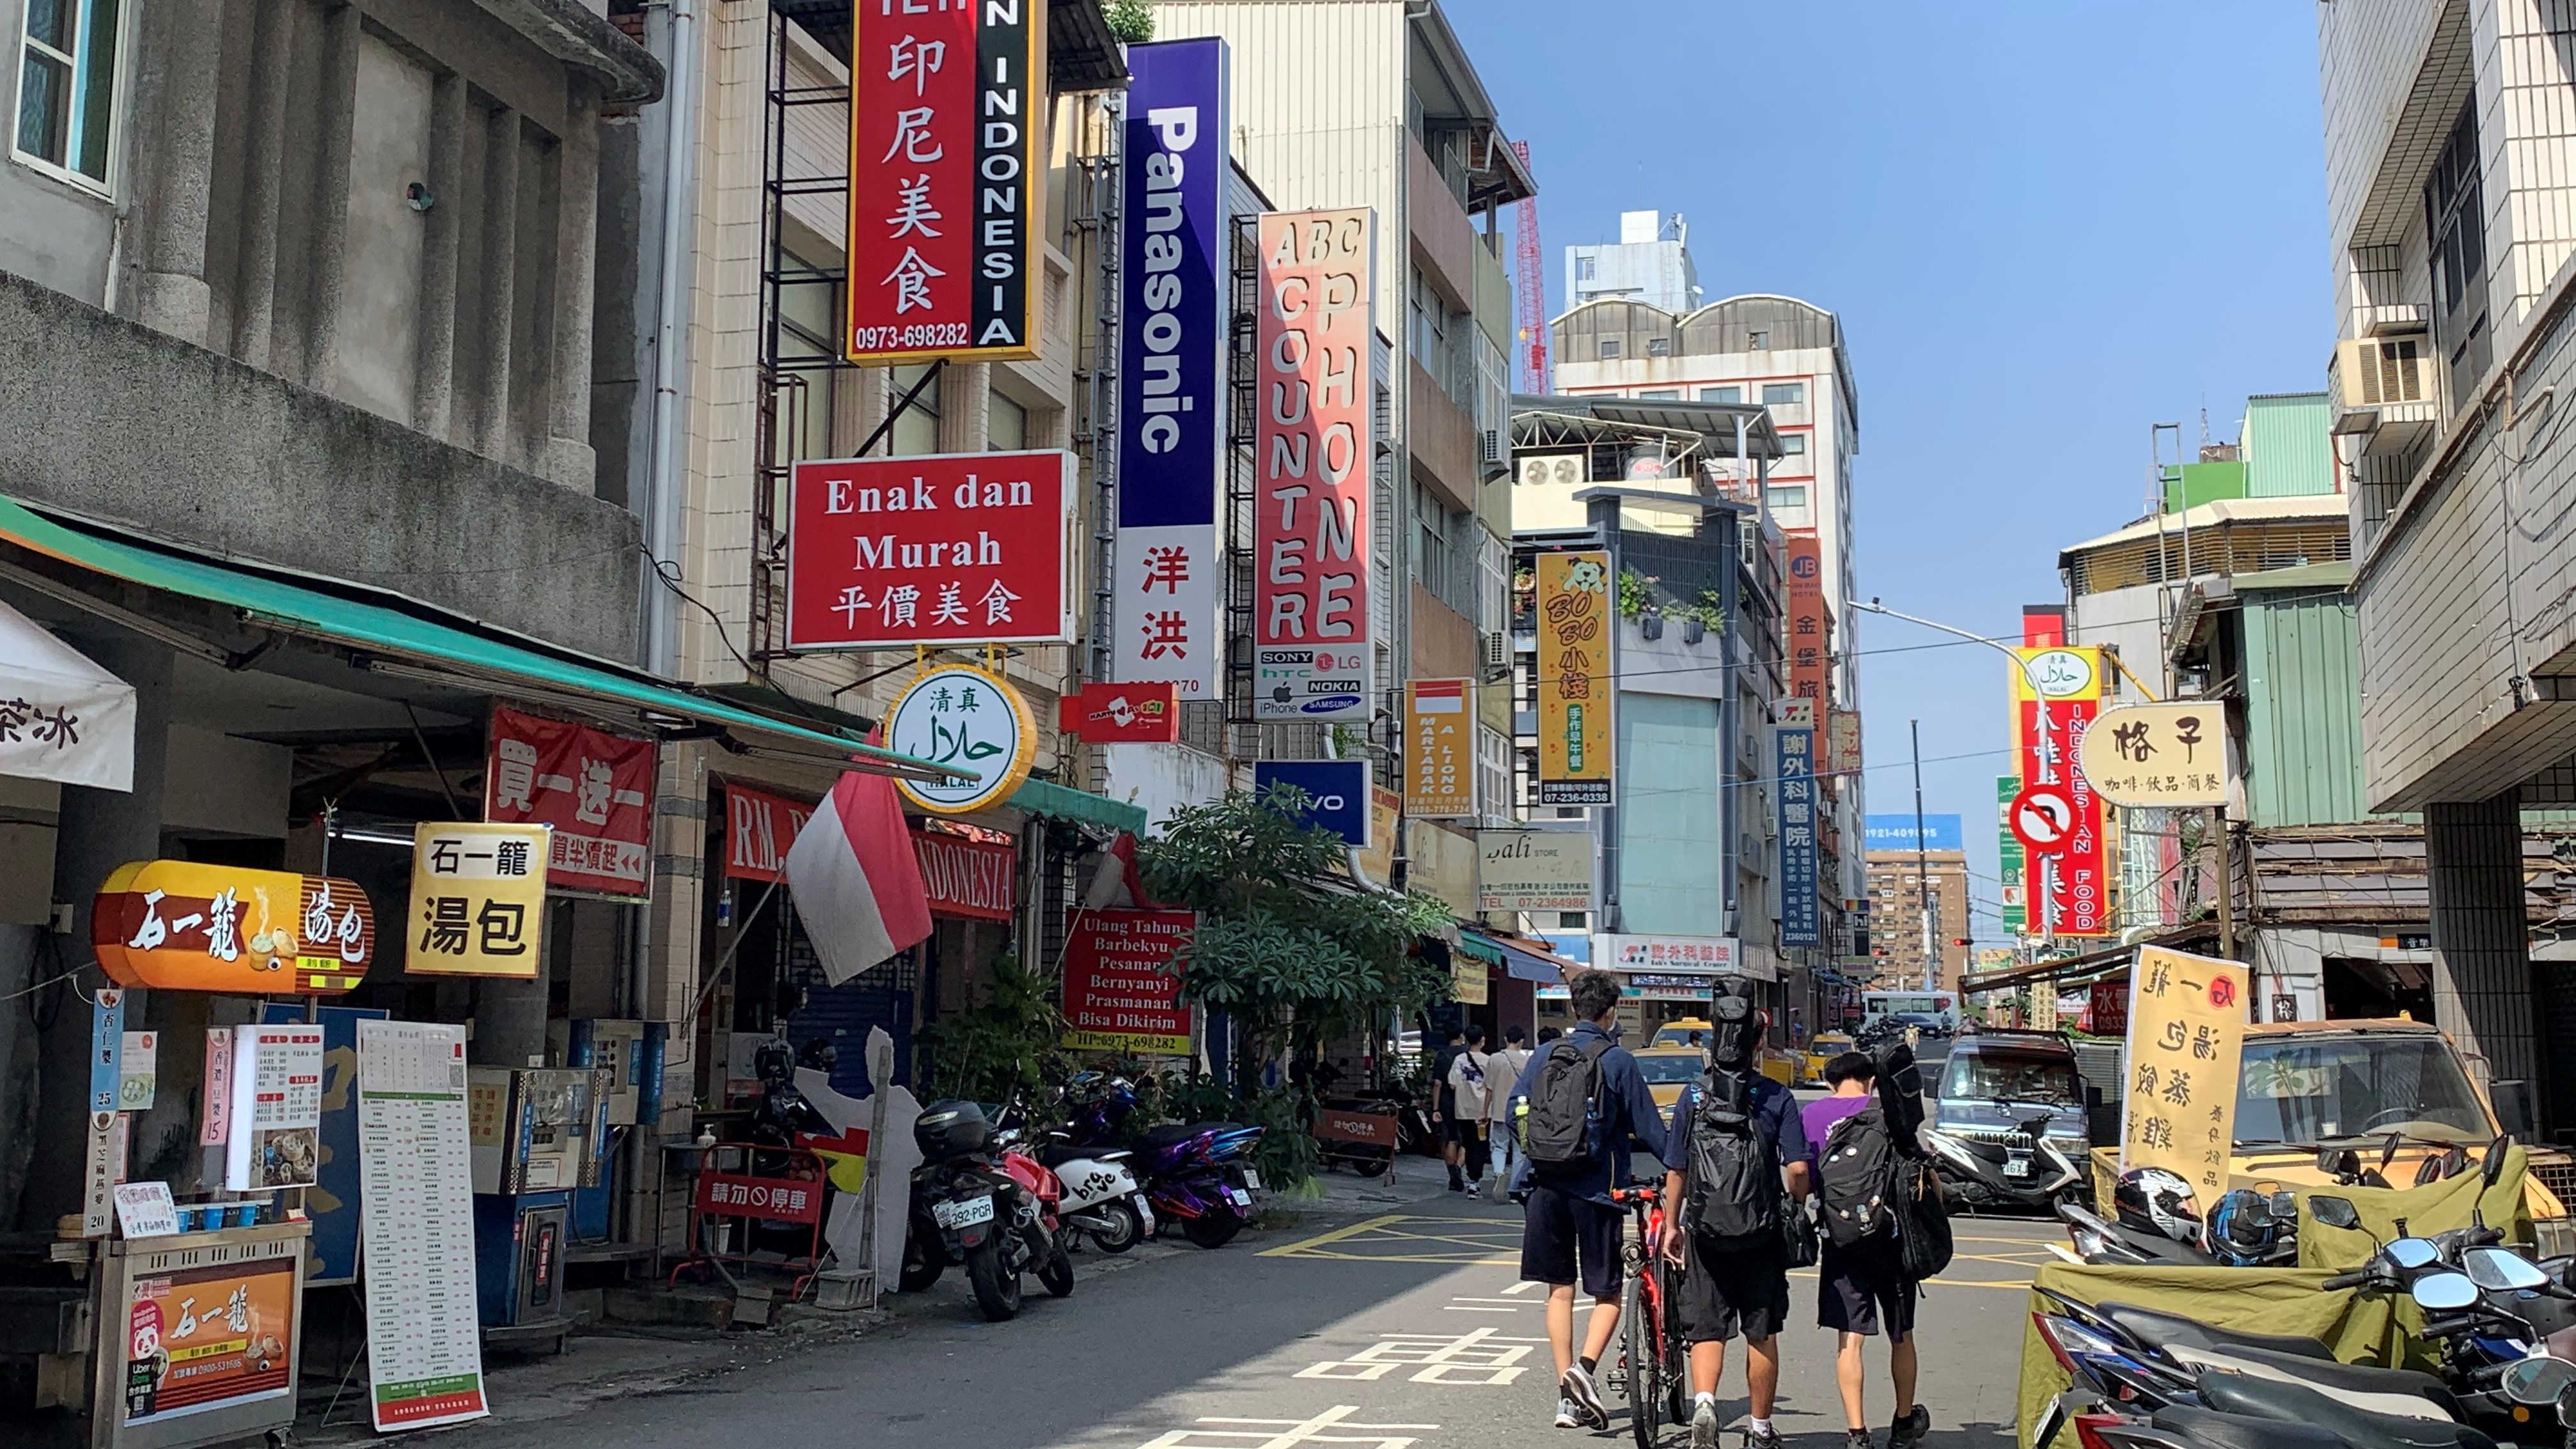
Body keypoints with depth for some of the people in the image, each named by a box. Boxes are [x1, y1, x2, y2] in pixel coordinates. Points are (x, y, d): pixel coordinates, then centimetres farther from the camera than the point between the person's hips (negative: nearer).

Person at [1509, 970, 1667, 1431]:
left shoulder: (1544, 1055, 5)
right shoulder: (1618, 1061, -5)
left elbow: (1515, 1112, 7)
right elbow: (1649, 1130, -4)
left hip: (1545, 1186, 4)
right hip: (1595, 1188, -4)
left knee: (1560, 1290, 11)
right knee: (1607, 1293, 8)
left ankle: (1568, 1398, 11)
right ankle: (1585, 1367, -16)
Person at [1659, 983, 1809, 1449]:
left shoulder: (1693, 1095, -2)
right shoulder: (1778, 1098, -5)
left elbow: (1675, 1171, -1)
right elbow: (1797, 1169, -11)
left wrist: (1671, 1226, 9)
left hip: (1705, 1233, 0)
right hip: (1763, 1234, 0)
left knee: (1706, 1331, 5)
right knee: (1762, 1334, 12)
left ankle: (1703, 1402, -21)